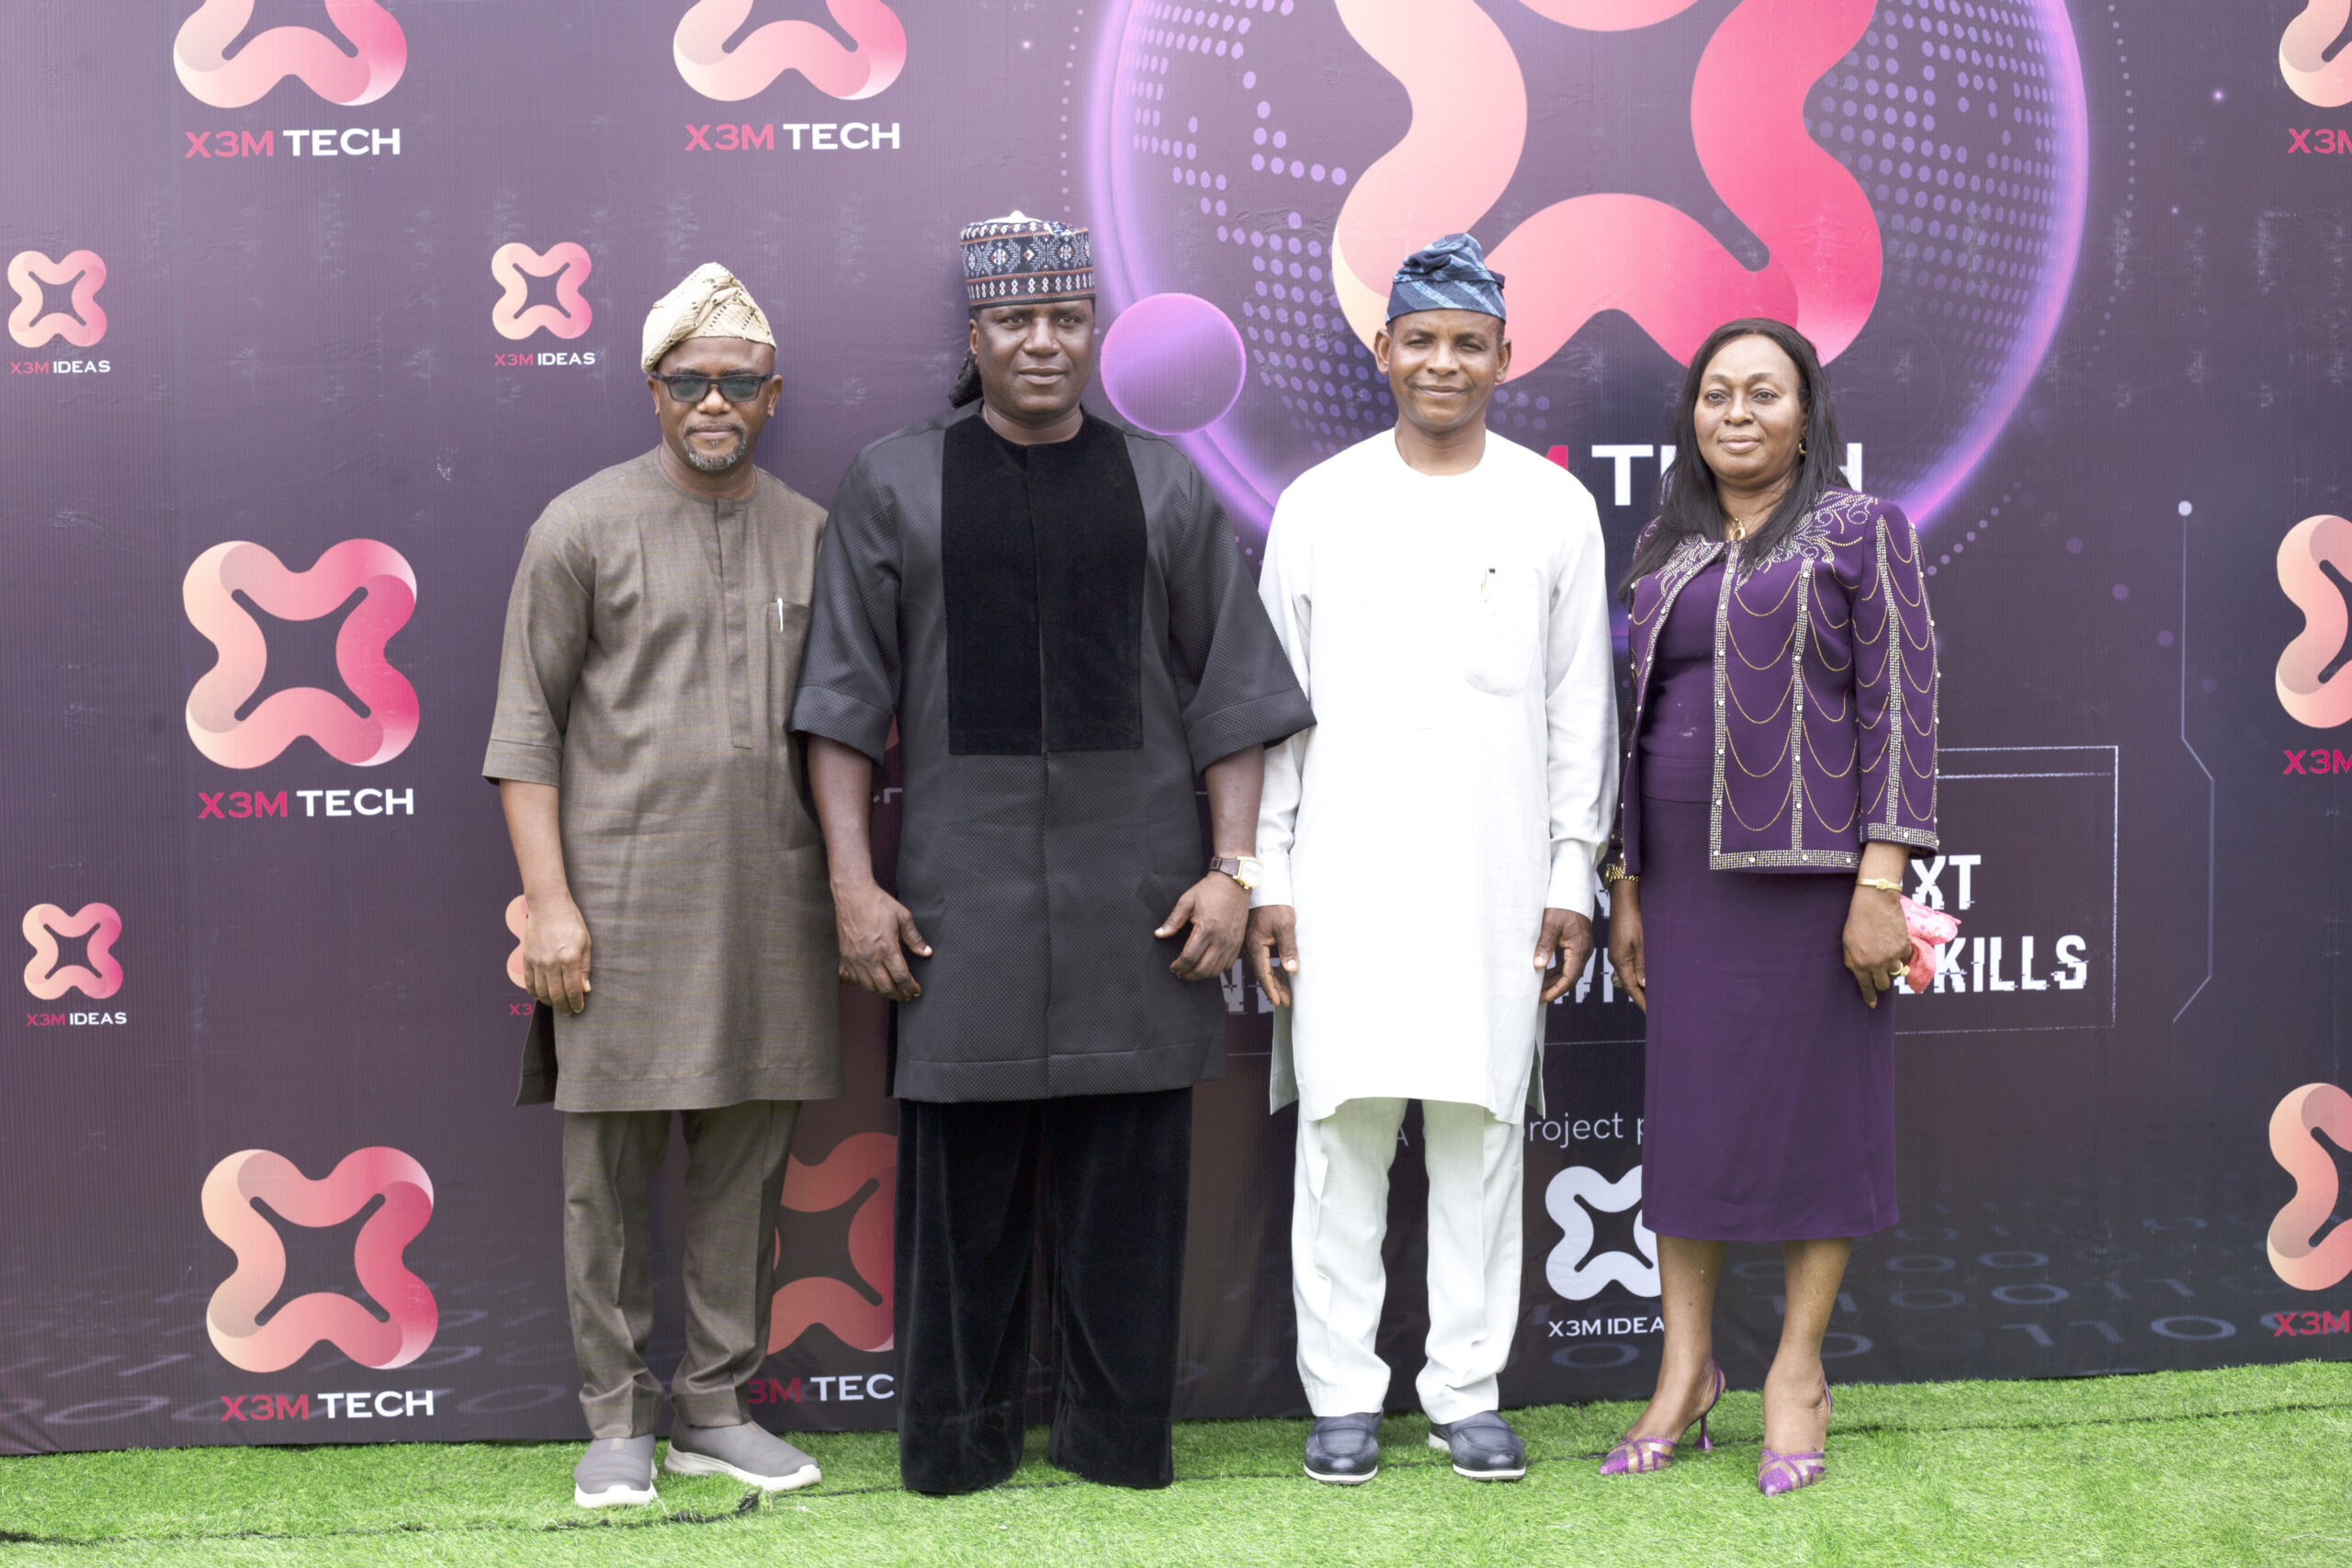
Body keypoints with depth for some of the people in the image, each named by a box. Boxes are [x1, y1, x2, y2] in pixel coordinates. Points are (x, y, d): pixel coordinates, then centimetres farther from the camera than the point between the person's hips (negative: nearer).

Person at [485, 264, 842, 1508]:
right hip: (623, 900, -3)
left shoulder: (812, 534, 10)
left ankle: (716, 1409, 19)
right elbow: (526, 728, -1)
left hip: (771, 903, 3)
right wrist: (548, 902, -9)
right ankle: (618, 1421, 14)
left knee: (747, 1167, 8)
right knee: (608, 1170, 2)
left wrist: (849, 886, 7)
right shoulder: (584, 528, 0)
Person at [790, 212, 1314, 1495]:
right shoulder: (894, 484, 5)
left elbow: (1228, 692, 7)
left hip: (1136, 888, 1)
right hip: (961, 886, -1)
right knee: (961, 1171, 4)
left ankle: (1117, 1433, 19)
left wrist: (1231, 869, -2)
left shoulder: (1165, 487, 8)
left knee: (1125, 1171, 5)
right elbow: (845, 697, 3)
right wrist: (852, 880, -5)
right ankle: (954, 1439, 18)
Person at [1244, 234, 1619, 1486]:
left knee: (1482, 1126, 4)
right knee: (1343, 1126, 0)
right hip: (1346, 874, 0)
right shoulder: (1319, 505, 7)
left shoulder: (1555, 508, 7)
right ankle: (1342, 1393, 11)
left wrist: (1573, 877, 3)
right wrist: (1265, 878, 2)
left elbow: (1581, 710, 8)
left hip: (1495, 877, 0)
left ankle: (1468, 1390, 14)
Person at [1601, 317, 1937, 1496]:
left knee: (1817, 1106, 2)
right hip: (1685, 870, 5)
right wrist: (1626, 888, 11)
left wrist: (1879, 882, -15)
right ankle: (1684, 1373, 15)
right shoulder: (1664, 554, 13)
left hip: (1810, 863, -5)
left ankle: (1797, 1372, 14)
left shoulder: (1860, 533, -2)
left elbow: (1900, 705, -8)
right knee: (1685, 1109, 6)